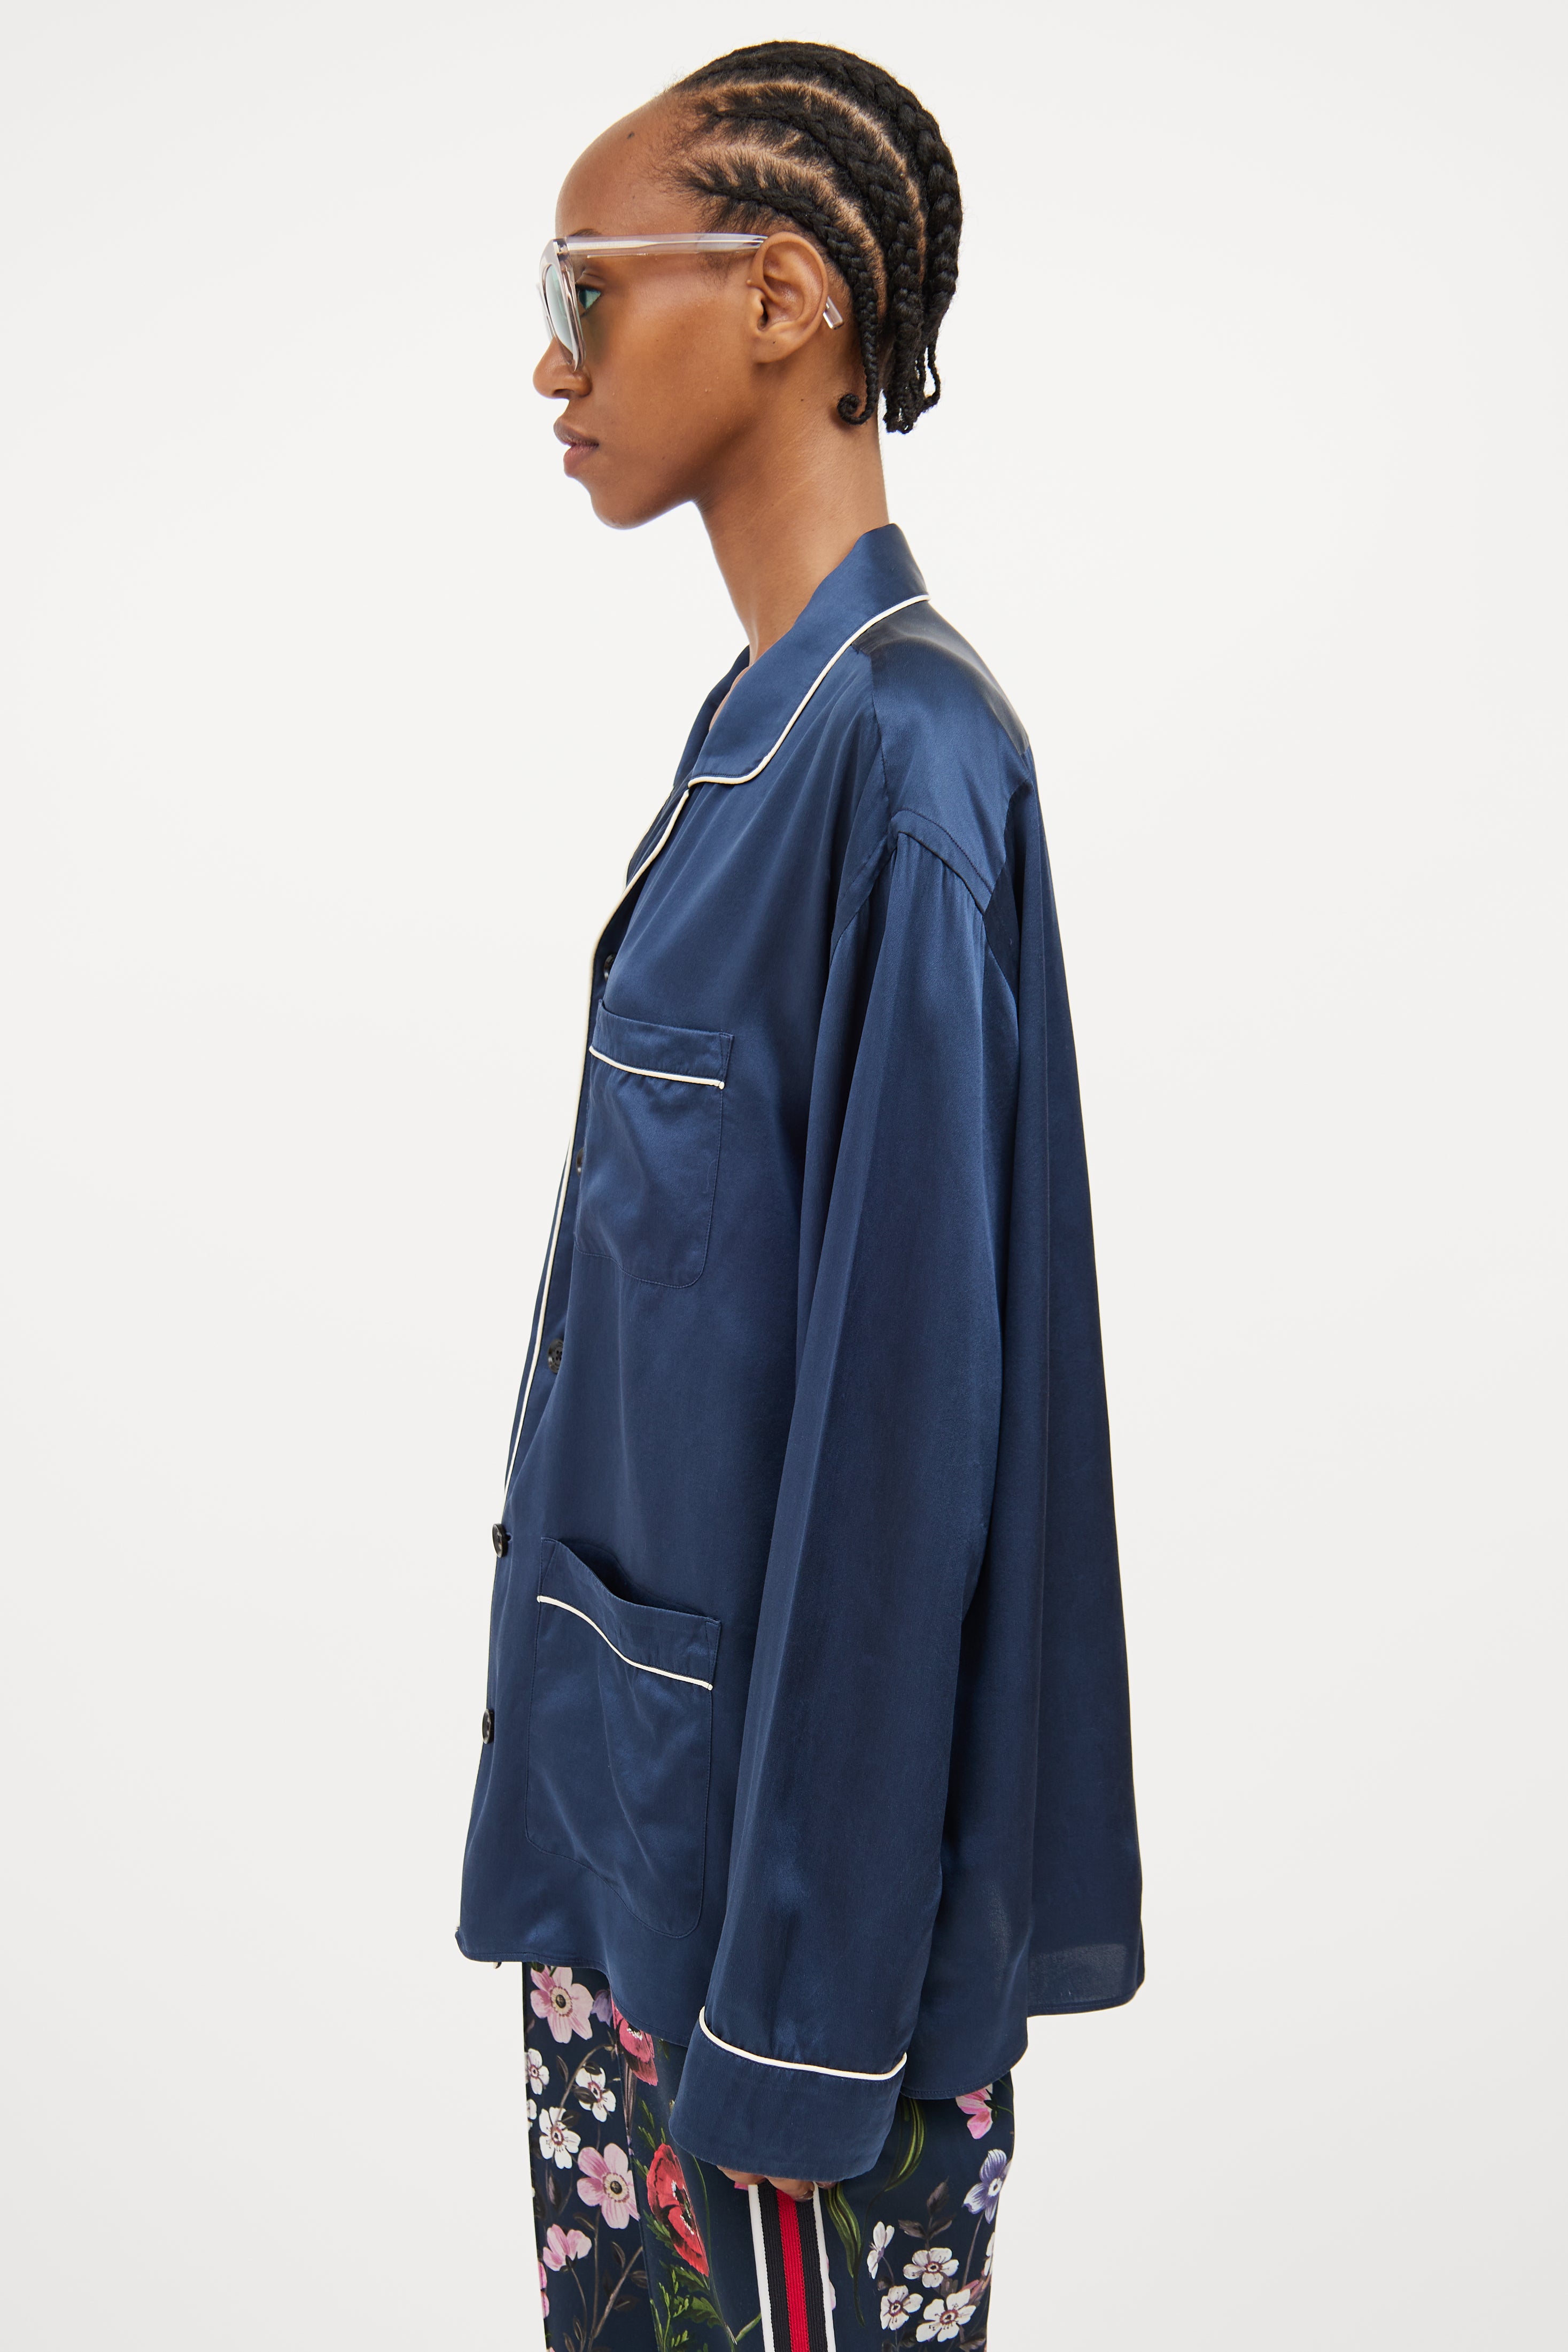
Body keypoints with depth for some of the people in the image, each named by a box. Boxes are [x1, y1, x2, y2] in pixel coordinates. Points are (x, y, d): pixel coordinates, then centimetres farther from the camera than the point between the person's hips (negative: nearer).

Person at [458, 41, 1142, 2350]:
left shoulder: (900, 750, -19)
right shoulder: (771, 725, 8)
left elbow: (901, 1384, -22)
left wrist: (799, 1991, -18)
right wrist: (590, 1758, 17)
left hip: (782, 1790, -8)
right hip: (626, 1763, 8)